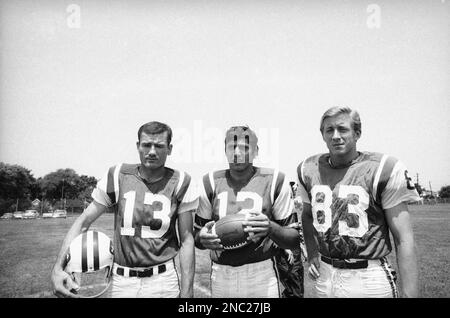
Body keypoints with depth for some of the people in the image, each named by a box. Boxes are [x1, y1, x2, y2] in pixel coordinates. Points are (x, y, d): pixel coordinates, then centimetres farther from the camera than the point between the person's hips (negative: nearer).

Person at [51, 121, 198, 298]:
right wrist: (58, 268, -11)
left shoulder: (180, 183, -5)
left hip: (164, 282, -1)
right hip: (122, 280, 1)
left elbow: (186, 240, -5)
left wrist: (187, 292, -8)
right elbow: (83, 222, -1)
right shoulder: (117, 176, -4)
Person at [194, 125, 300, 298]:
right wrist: (202, 238, -17)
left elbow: (293, 239, -4)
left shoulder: (274, 181, -7)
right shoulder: (210, 182, -1)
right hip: (221, 275, 2)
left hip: (262, 276, -2)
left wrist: (271, 228, -23)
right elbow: (198, 234, 5)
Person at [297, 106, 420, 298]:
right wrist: (312, 255, 5)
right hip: (324, 275, 4)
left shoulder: (384, 170, -12)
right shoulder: (308, 170, 1)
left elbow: (404, 239, -11)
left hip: (369, 279, -3)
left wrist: (410, 294, -14)